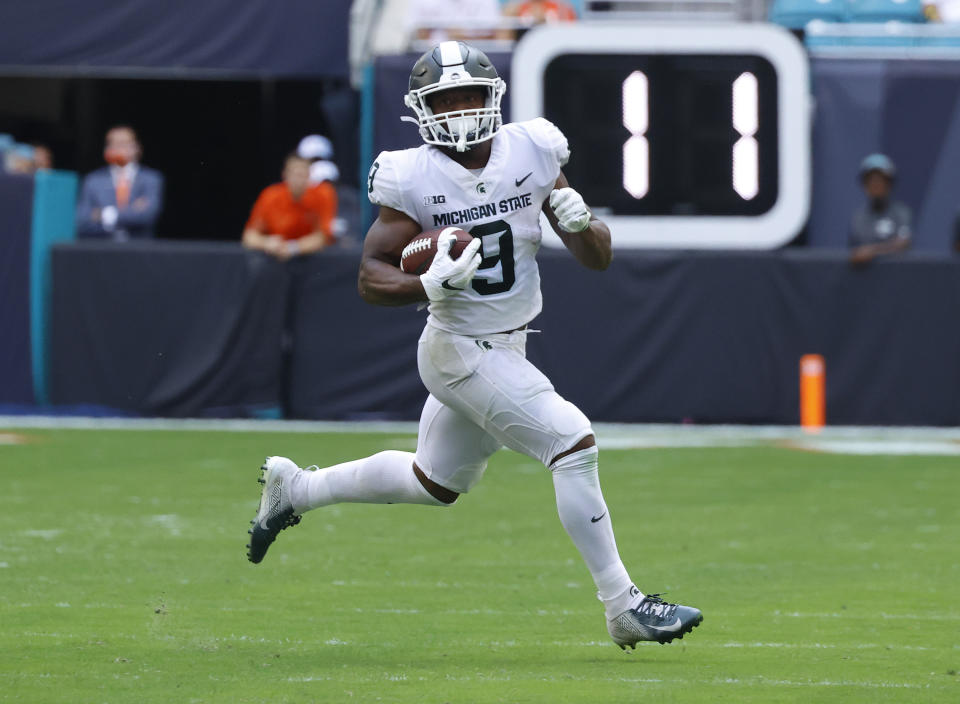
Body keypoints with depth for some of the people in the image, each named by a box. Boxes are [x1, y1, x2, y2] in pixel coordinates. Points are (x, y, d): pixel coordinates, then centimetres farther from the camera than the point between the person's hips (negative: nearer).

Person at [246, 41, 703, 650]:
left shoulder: (530, 153, -4)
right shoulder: (414, 178, -15)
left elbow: (598, 259, 0)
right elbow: (371, 279, -12)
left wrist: (581, 222, -23)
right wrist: (431, 284, -30)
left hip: (506, 348, 7)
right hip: (462, 352, -7)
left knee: (435, 484, 23)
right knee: (573, 442, -18)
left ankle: (295, 489, 41)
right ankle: (623, 605, -11)